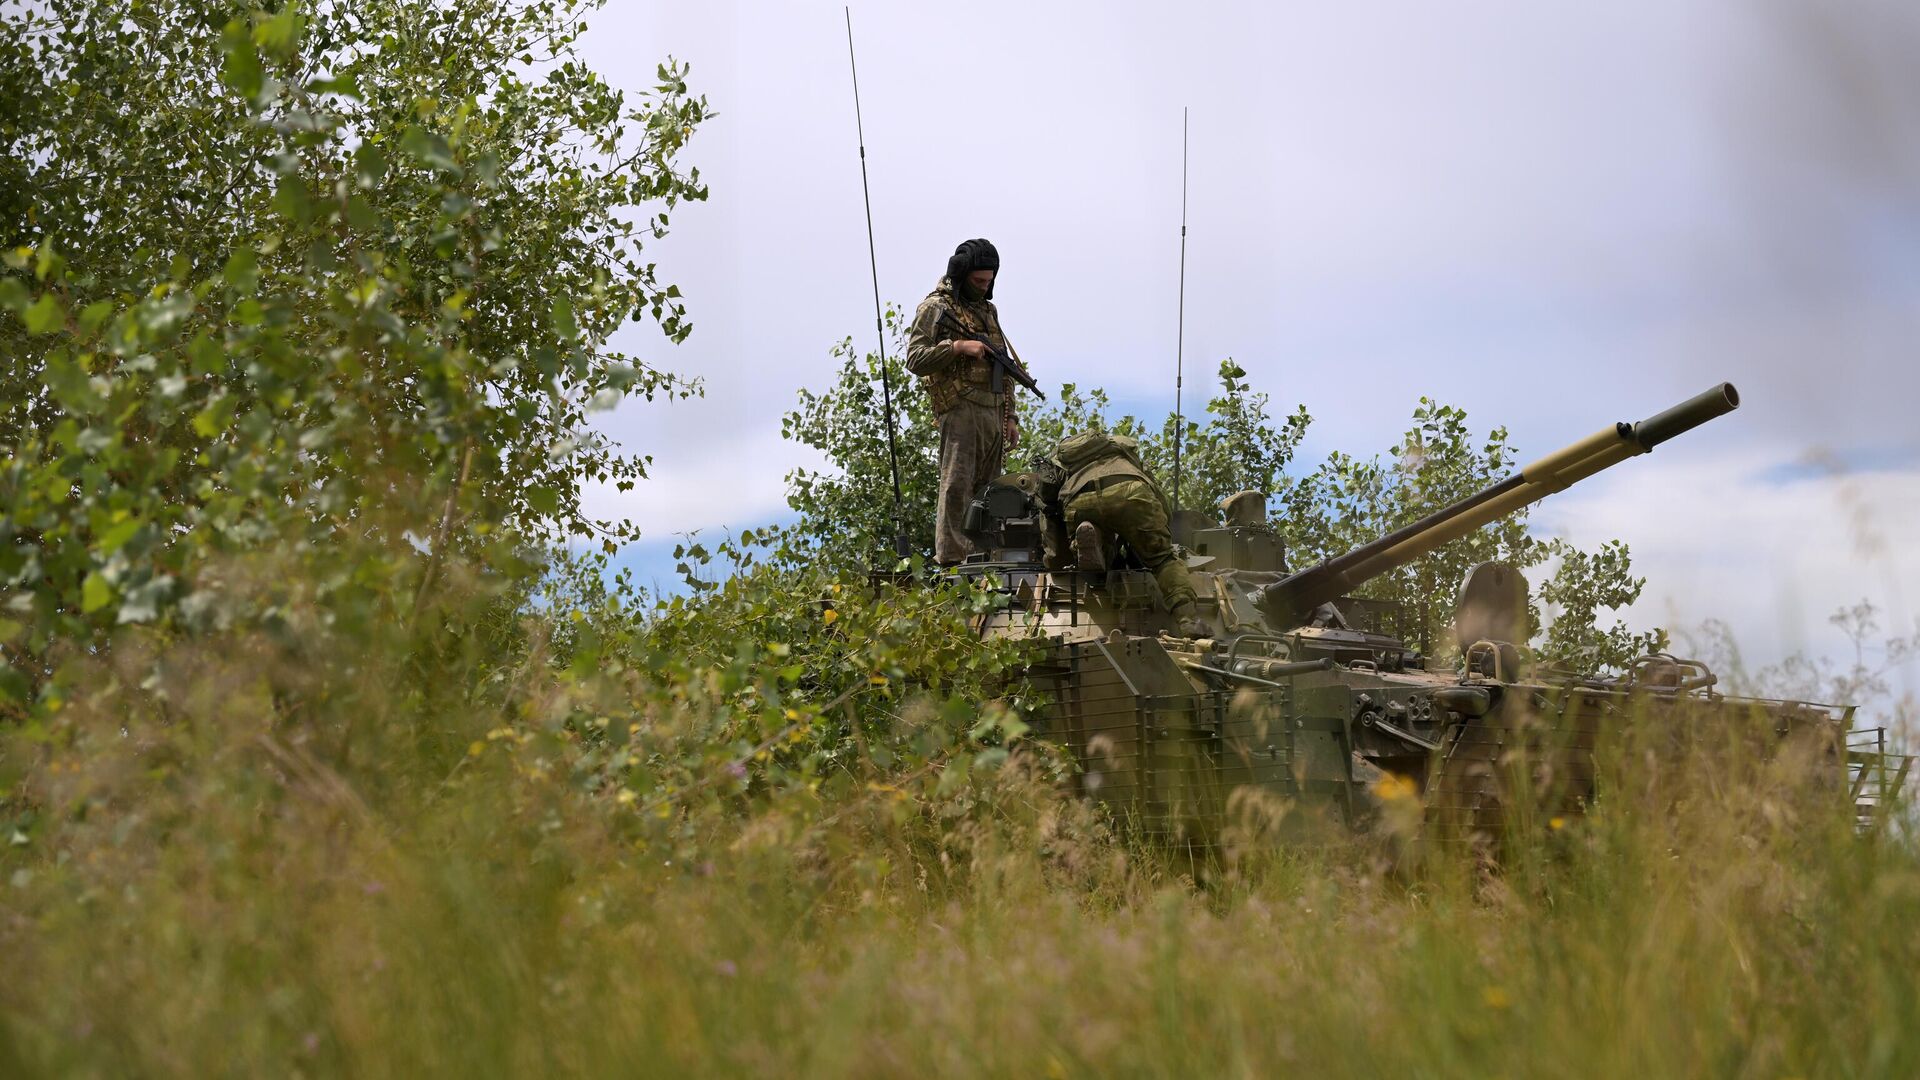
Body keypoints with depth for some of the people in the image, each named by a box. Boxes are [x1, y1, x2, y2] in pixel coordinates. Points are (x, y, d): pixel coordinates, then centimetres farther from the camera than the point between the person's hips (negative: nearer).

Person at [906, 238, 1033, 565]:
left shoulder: (988, 309, 22)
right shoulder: (936, 307, 0)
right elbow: (915, 359, -10)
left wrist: (1010, 416, 19)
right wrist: (959, 346, -18)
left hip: (994, 412, 7)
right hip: (961, 408, -7)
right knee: (957, 486, -12)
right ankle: (952, 560, -14)